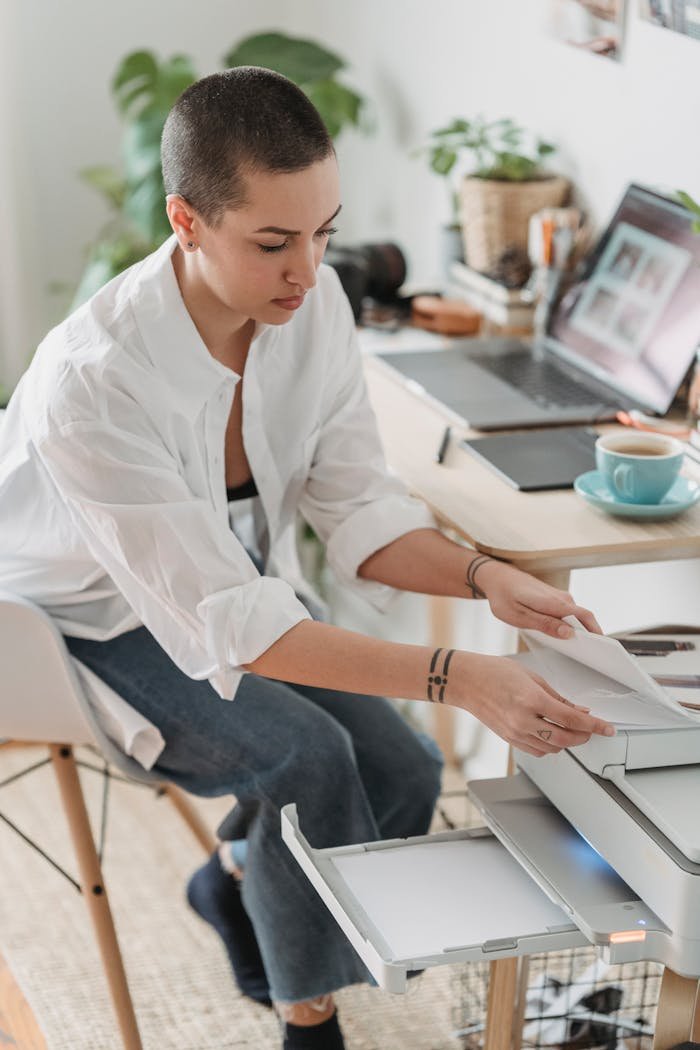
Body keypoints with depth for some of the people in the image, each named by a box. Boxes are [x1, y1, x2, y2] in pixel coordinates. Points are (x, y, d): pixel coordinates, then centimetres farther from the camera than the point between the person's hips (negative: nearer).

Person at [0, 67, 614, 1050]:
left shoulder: (315, 304, -15)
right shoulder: (92, 379, -35)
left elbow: (359, 508, -7)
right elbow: (222, 623, -35)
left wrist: (483, 577, -27)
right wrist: (455, 677, -42)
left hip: (238, 578, 6)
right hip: (95, 627, -6)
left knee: (403, 772, -11)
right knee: (307, 756, -27)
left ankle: (238, 882, 20)